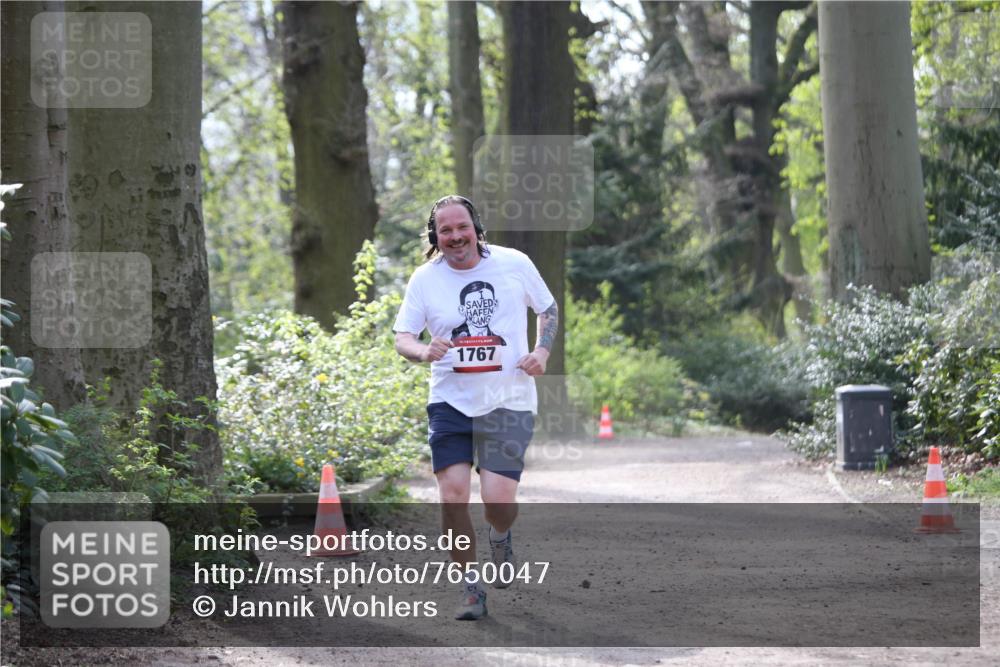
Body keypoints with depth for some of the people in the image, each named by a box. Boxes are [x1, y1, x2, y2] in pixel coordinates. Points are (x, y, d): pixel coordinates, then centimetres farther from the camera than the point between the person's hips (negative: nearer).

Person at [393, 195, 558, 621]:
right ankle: (470, 587, 9)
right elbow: (402, 337, 1)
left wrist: (542, 351, -2)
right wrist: (424, 351, -21)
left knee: (498, 500, -14)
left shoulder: (514, 263, 0)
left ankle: (500, 538, 24)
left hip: (508, 402, -1)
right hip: (450, 403, 1)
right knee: (453, 497, -11)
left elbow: (548, 309, 15)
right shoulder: (425, 279, 0)